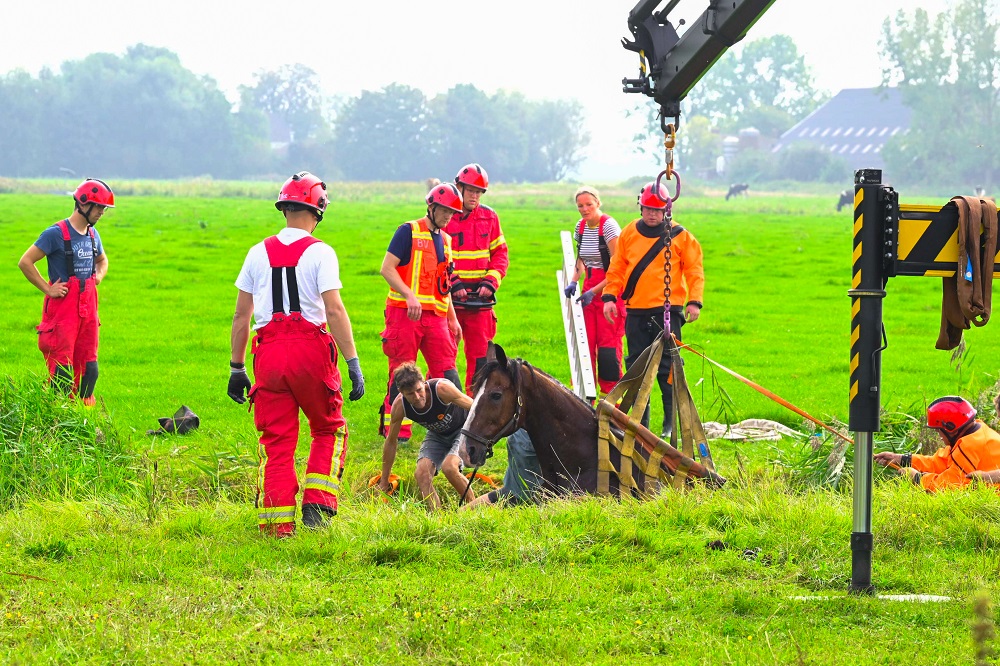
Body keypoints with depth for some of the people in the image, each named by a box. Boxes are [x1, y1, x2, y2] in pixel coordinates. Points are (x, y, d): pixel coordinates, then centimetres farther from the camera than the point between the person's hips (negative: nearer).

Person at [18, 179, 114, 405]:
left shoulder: (92, 234, 13)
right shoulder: (57, 233, -11)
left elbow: (102, 260, 34)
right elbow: (25, 262, -13)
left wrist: (99, 276, 13)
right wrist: (47, 289, -13)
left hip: (88, 307, 7)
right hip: (62, 307, -7)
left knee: (88, 365, 7)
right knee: (62, 367, -9)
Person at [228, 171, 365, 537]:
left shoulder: (259, 253, 10)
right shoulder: (319, 252, -3)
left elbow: (241, 315, 11)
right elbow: (334, 310, -11)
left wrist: (237, 368, 18)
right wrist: (353, 364, -10)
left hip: (269, 352, 3)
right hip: (310, 349, -3)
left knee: (276, 439, 7)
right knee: (329, 430, 16)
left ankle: (278, 521, 2)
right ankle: (317, 505, 4)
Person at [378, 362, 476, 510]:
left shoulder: (442, 389, -36)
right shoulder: (399, 405, -23)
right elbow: (391, 442, -7)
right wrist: (384, 482, 0)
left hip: (463, 430, -4)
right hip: (437, 435, 4)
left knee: (449, 467, -28)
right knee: (422, 474, -18)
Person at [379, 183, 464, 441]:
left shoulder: (444, 240, 19)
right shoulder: (409, 232, -3)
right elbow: (387, 269, -11)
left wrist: (452, 320, 22)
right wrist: (410, 296, -23)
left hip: (435, 317, 6)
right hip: (404, 313, -6)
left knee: (446, 371, -1)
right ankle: (395, 430, 2)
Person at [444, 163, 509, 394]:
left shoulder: (489, 217, 9)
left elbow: (500, 254, 12)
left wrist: (490, 282, -4)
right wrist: (452, 284, -14)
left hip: (479, 297, 4)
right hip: (449, 297, -3)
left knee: (480, 355, 5)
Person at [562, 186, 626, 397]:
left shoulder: (608, 225, -14)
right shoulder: (581, 226, 8)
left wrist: (594, 291, -17)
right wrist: (573, 281, 4)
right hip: (589, 288, 7)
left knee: (608, 345, -8)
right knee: (585, 343, 2)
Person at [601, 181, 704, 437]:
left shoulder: (680, 236, 1)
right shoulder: (629, 234, 9)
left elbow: (694, 271, 3)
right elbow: (617, 268, 13)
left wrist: (694, 301, -8)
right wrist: (609, 297, 2)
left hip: (667, 310, -3)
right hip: (636, 311, 3)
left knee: (667, 366, -7)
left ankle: (673, 422, 0)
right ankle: (640, 422, 13)